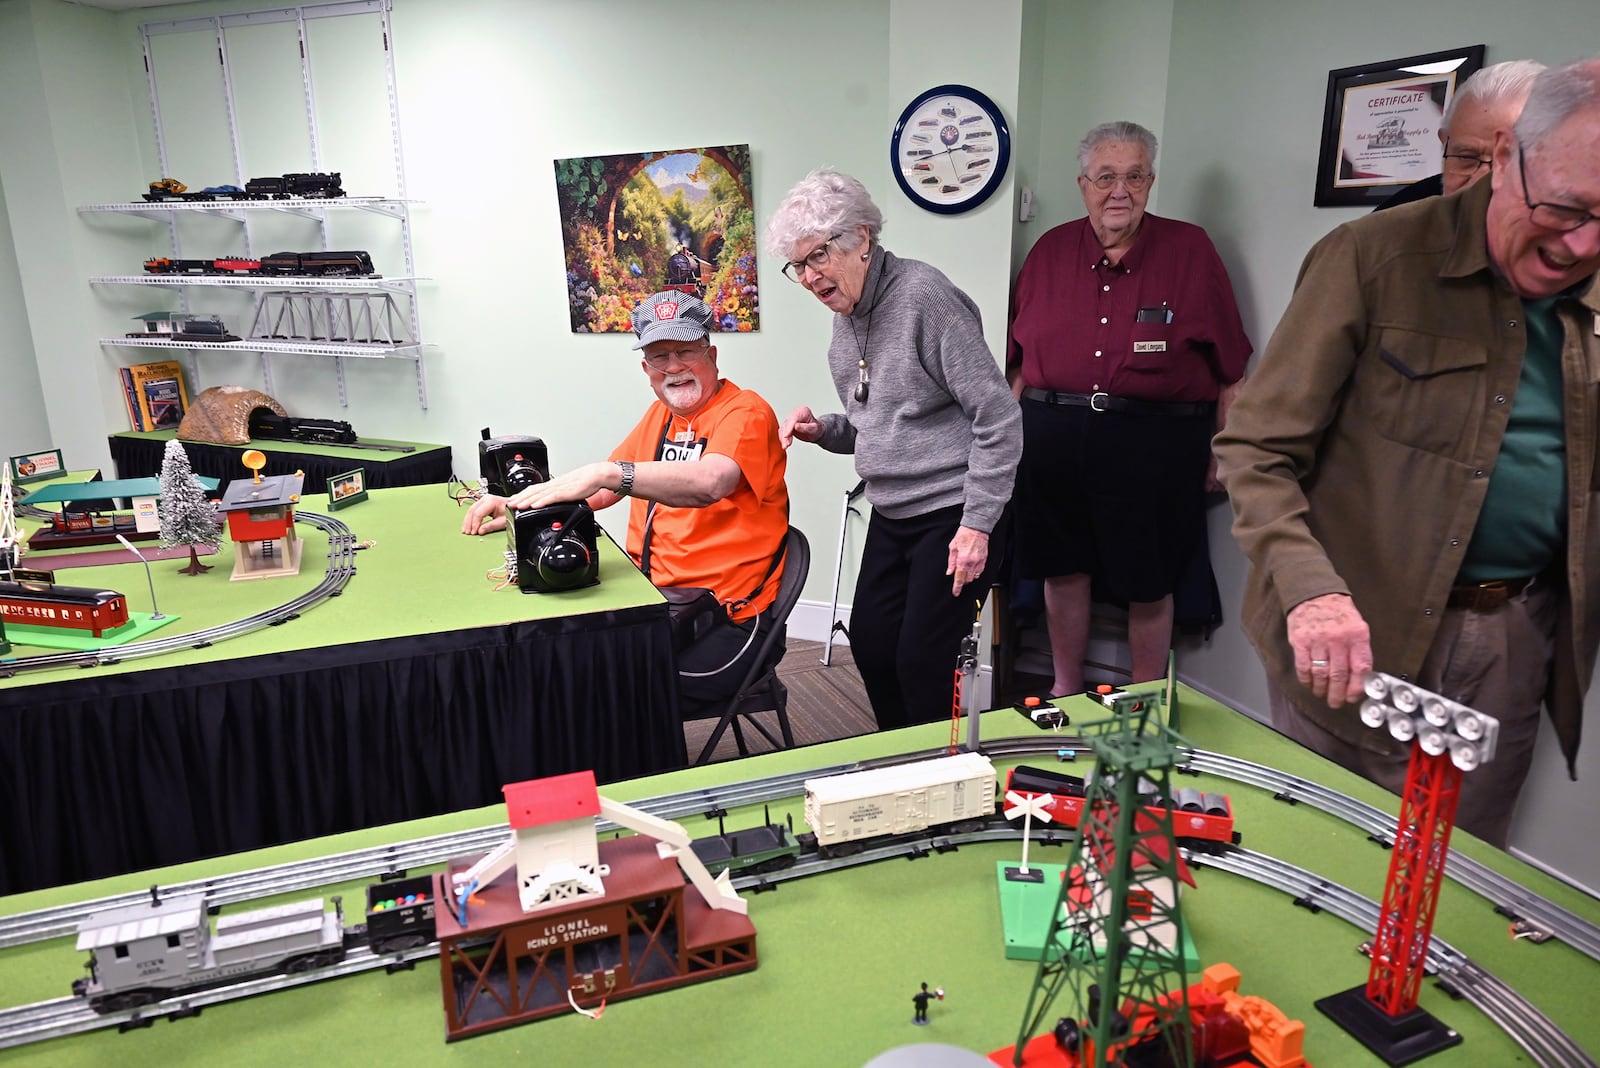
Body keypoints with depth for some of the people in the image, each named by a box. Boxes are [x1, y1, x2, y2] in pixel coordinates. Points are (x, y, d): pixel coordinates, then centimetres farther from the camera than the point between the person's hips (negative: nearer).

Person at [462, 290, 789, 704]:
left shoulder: (746, 412, -9)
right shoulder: (661, 414, 16)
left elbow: (710, 482, -30)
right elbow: (603, 489, 21)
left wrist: (606, 472, -39)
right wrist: (518, 506, 5)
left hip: (726, 621, -7)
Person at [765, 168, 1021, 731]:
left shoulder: (923, 295, -16)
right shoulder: (846, 319, 10)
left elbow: (998, 415, -19)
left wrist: (976, 525, -20)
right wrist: (823, 429, -1)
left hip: (953, 516, -8)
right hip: (891, 516, 9)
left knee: (923, 663, -6)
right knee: (870, 644, 11)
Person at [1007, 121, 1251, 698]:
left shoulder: (1191, 249, 1)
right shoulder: (1050, 250, 8)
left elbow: (1230, 368, 2)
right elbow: (1019, 360, 13)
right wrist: (1010, 432, 10)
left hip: (1154, 443, -2)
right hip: (1052, 439, 3)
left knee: (1148, 582, 6)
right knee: (1063, 568, 12)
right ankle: (1065, 690, 31)